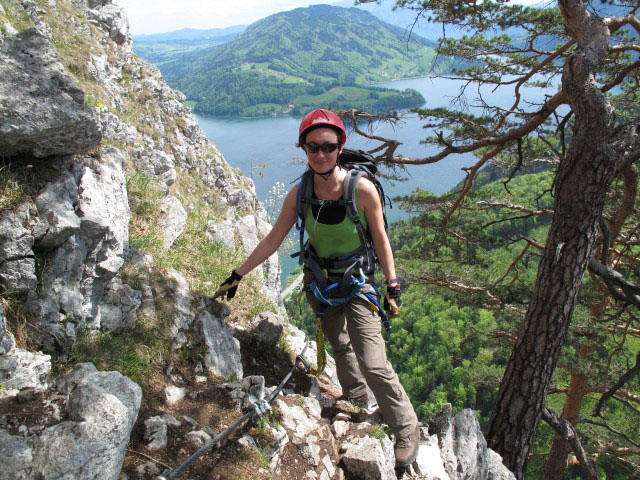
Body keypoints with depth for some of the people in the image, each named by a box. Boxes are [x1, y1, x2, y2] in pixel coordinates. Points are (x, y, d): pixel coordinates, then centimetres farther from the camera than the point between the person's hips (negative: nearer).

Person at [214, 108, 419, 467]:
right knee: (341, 347, 22)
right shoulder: (299, 193, -12)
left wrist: (393, 288, -9)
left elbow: (381, 240, -10)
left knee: (373, 363, -8)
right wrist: (237, 276, 0)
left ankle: (407, 427, 15)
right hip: (318, 282, 4)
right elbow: (273, 241, -3)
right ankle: (359, 404, 47)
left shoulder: (362, 189, -22)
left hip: (357, 282, -4)